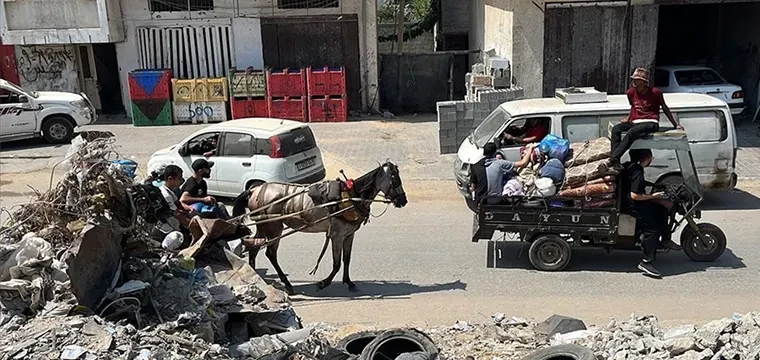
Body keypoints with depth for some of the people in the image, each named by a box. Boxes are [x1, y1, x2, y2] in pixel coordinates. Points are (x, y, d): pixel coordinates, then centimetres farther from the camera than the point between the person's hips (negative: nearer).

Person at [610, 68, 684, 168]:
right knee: (616, 129, -24)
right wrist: (628, 118, 11)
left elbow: (665, 108, 9)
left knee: (632, 132, -35)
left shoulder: (655, 92, -2)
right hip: (635, 122, 5)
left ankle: (612, 159, -42)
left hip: (651, 123, -5)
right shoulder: (631, 92, 9)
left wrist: (676, 125, 13)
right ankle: (615, 163, -35)